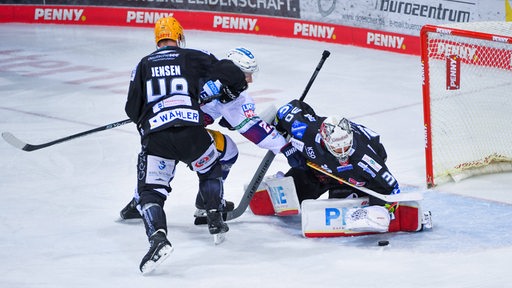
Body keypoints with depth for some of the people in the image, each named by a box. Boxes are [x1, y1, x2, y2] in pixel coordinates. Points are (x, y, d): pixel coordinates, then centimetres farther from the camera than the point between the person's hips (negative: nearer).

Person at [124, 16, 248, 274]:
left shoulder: (143, 65, 18)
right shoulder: (193, 58, 14)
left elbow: (133, 110, 15)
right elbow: (231, 74, 8)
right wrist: (230, 91, 31)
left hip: (155, 135, 0)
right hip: (190, 131, 0)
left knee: (150, 191, 6)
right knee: (210, 170, 31)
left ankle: (157, 237, -20)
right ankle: (215, 222, 26)